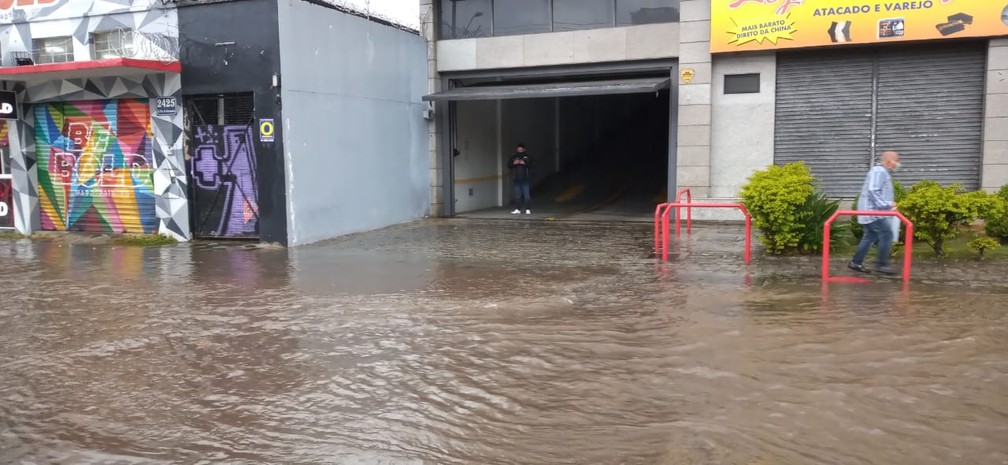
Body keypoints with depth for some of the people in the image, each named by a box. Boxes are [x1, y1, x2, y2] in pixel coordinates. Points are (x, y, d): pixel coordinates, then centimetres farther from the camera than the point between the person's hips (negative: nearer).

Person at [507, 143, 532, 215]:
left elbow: (530, 165, -3)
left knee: (527, 195, -3)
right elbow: (509, 166, 3)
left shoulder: (527, 157, 4)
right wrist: (514, 163, -15)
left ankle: (528, 209, 0)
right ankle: (517, 209, 11)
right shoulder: (513, 157, 8)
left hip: (525, 179, -2)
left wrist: (524, 163, -20)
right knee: (517, 195, 6)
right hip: (516, 179, 2)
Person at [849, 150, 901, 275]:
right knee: (887, 235, -9)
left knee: (870, 237, 12)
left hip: (872, 212, 11)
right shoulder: (878, 172, -15)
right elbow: (873, 191, -25)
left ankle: (856, 262, 16)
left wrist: (889, 203, 13)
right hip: (874, 212, -11)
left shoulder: (883, 172, 20)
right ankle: (882, 265, -5)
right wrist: (887, 204, -23)